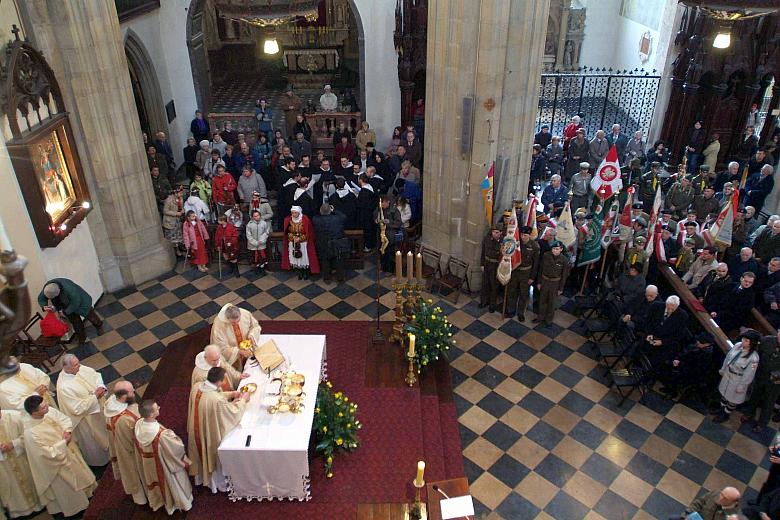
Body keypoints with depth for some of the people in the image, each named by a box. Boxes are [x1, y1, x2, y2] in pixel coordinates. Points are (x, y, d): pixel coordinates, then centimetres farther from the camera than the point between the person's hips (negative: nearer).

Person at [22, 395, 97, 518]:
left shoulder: (49, 411, -20)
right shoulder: (31, 433, -37)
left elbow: (66, 420, -3)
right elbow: (50, 453, -30)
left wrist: (68, 431, -21)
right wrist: (64, 442, -21)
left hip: (69, 450, 6)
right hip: (58, 461, -6)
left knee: (79, 473, 30)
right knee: (69, 486, 18)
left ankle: (84, 492, 57)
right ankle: (74, 507, 45)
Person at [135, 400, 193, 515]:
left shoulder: (137, 426, -24)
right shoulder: (161, 435, -43)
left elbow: (138, 446, -3)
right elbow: (177, 448, -26)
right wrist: (173, 436, -5)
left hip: (148, 465, 5)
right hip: (163, 465, -5)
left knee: (155, 481, 33)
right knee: (170, 483, 24)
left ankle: (157, 501, 59)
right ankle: (179, 502, 49)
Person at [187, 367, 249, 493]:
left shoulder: (196, 387, -17)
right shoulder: (218, 400, -38)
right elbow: (235, 412, -20)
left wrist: (230, 394, 3)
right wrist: (243, 400, -3)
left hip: (196, 430, 6)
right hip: (211, 434, -6)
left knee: (201, 454, 31)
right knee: (213, 457, 21)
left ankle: (201, 477, 57)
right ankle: (218, 484, 45)